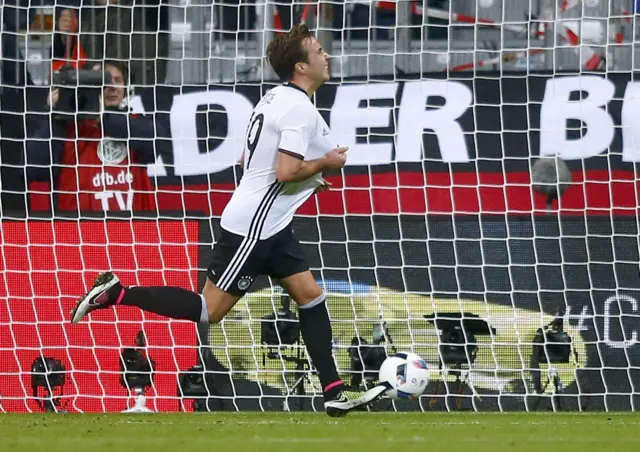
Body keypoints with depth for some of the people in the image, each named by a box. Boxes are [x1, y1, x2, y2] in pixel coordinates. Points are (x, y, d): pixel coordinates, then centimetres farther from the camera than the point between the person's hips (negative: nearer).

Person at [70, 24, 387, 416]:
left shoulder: (277, 98, 11)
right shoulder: (300, 109, -18)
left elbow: (249, 158, 21)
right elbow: (286, 171, -27)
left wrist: (308, 178, 19)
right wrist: (325, 164, -10)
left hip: (269, 225, 10)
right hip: (253, 227, -10)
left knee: (311, 295, 7)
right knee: (208, 311, -7)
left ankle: (334, 392, 6)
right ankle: (117, 294, -2)